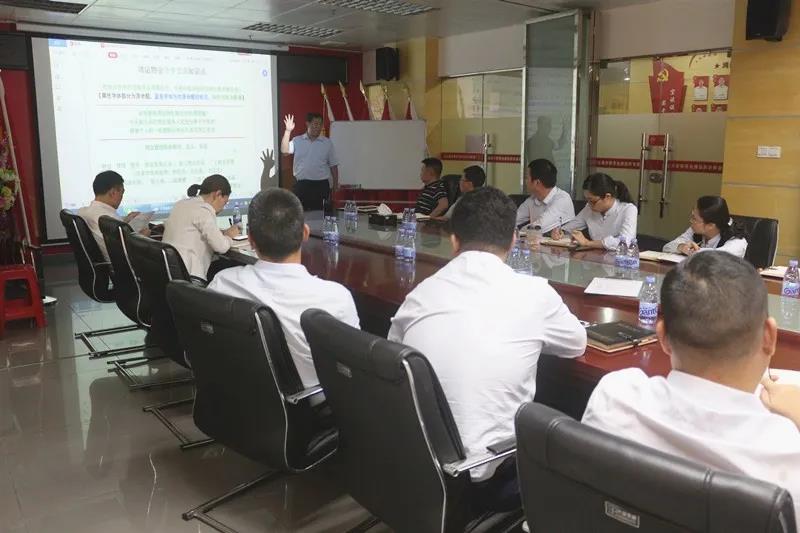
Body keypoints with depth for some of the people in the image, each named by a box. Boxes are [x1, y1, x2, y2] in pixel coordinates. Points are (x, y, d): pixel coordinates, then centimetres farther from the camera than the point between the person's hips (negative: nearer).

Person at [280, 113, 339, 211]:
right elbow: (284, 151, -11)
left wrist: (335, 184, 1)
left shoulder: (327, 143, 5)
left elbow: (333, 165, 6)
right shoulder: (297, 141, 4)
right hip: (301, 185, 0)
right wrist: (288, 131, -18)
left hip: (321, 185, 0)